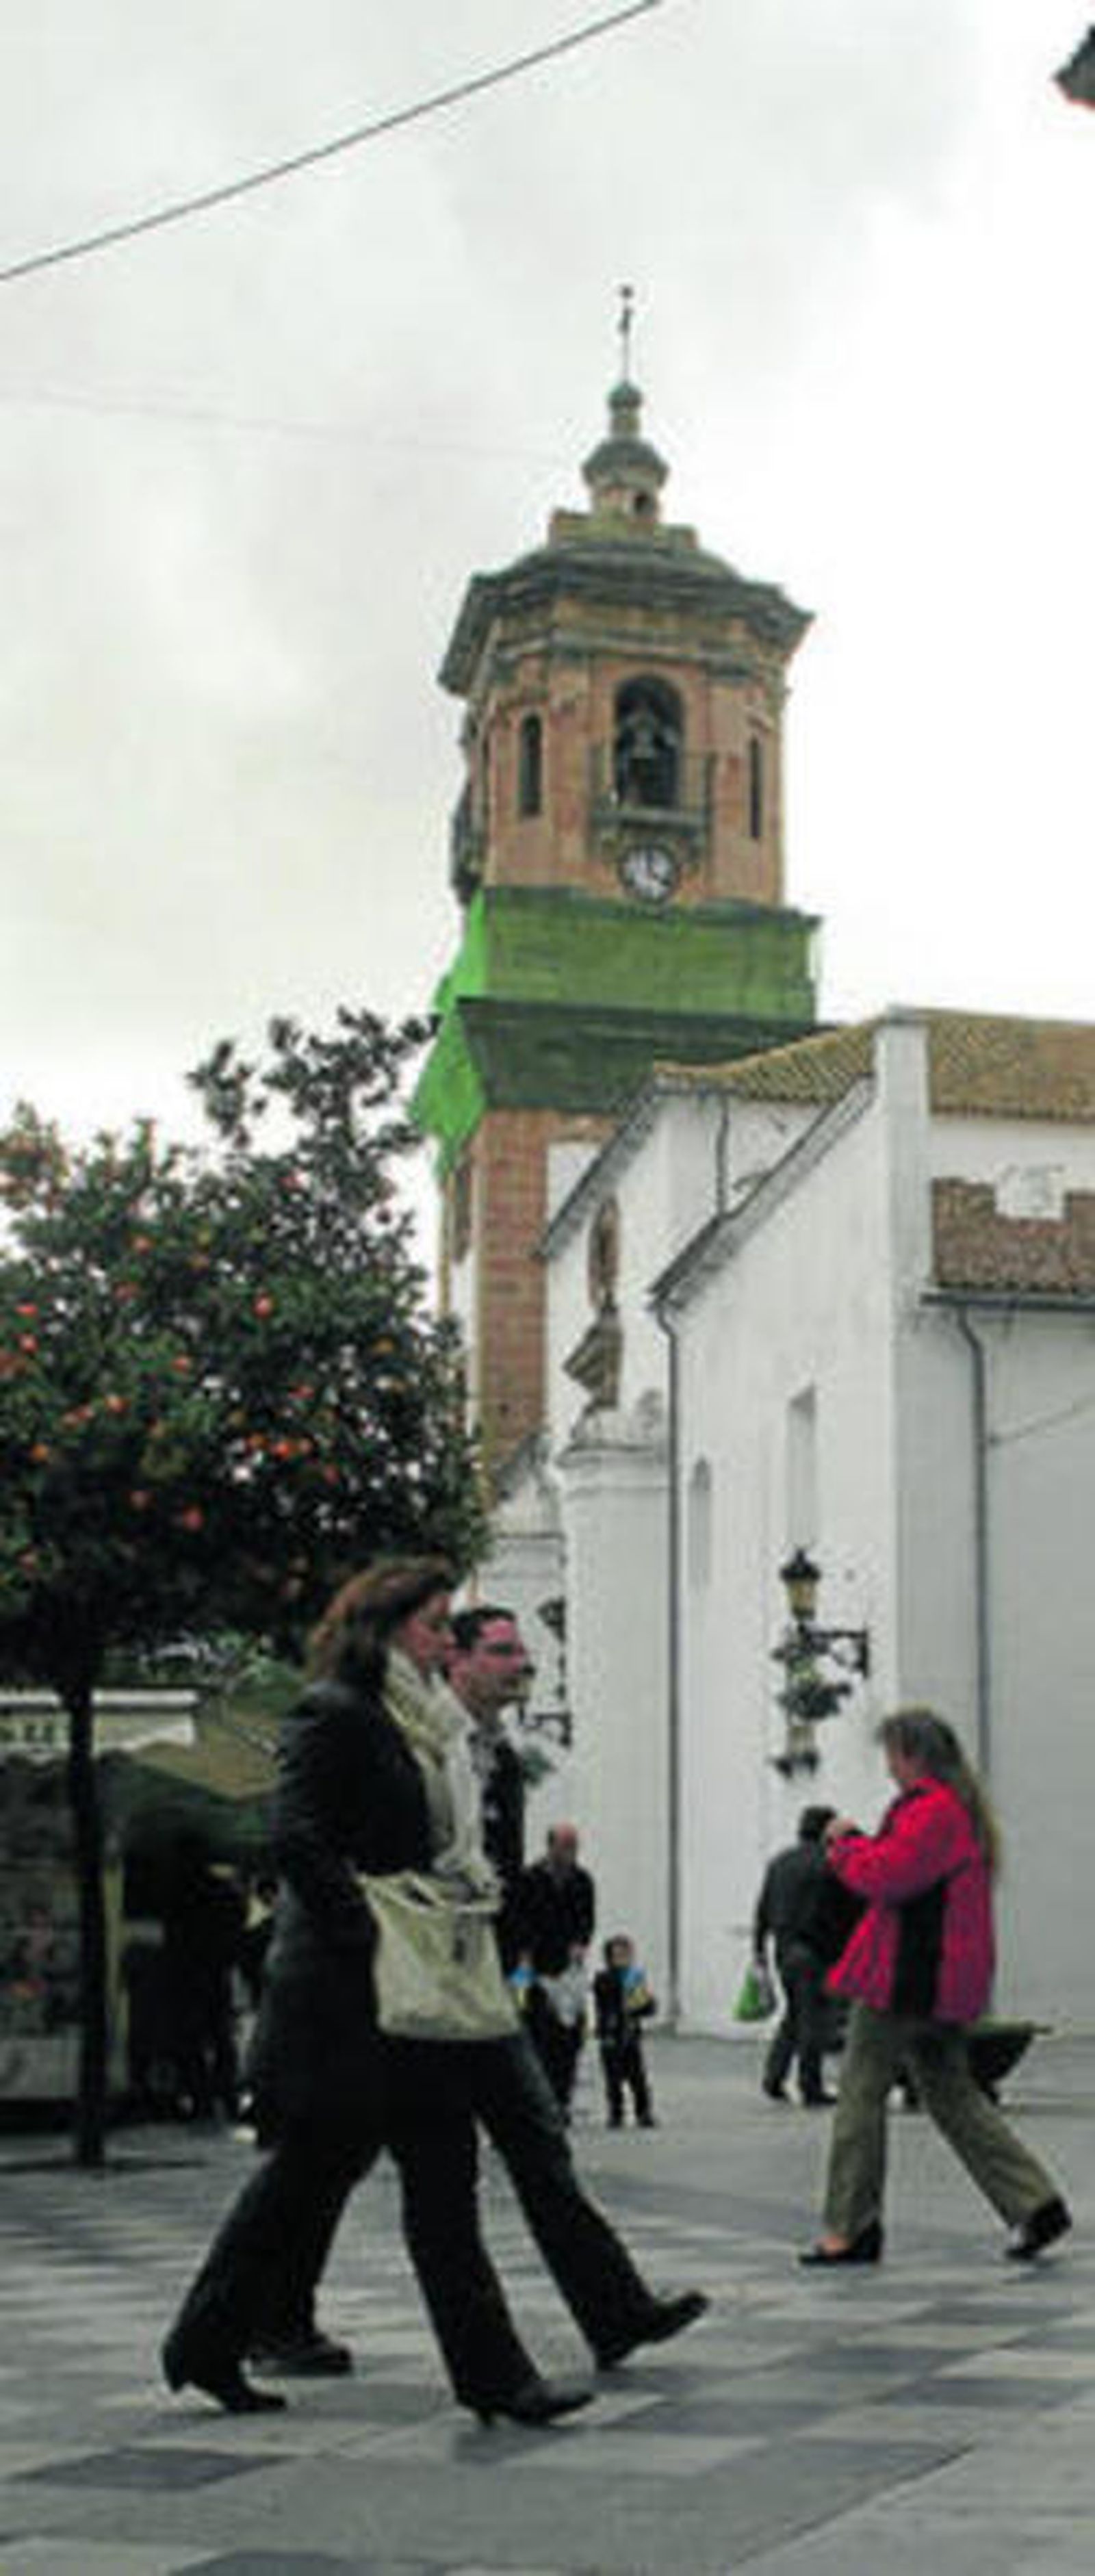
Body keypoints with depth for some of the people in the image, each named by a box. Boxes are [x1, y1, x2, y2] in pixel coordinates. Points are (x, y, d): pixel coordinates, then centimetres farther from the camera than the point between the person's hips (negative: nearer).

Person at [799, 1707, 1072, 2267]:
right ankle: (1035, 2205, 8)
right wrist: (856, 1843, 9)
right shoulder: (961, 1809, 18)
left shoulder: (931, 1810, -16)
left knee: (860, 2093, 0)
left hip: (906, 1976, -10)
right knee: (951, 2094, 14)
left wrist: (845, 1843, -7)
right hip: (945, 1985, 10)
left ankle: (850, 2229, 5)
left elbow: (888, 1877, -23)